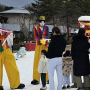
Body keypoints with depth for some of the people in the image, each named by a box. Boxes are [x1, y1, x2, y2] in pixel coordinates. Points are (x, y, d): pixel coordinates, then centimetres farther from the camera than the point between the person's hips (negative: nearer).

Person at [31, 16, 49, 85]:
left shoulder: (46, 28, 12)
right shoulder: (36, 28, 9)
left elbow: (47, 35, -1)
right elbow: (36, 35, -5)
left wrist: (45, 39, -23)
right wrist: (40, 39, -24)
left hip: (45, 45, 1)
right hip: (39, 46, -1)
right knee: (37, 62, -6)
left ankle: (47, 78, 8)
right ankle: (36, 79, -7)